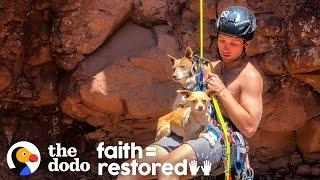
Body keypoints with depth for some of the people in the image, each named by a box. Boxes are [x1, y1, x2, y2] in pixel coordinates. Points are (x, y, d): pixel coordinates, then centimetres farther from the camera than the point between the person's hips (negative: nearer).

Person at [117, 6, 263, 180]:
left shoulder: (250, 76, -1)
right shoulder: (210, 68, 20)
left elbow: (249, 128, -13)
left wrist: (222, 91, -13)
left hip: (221, 141, -6)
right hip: (191, 133, 7)